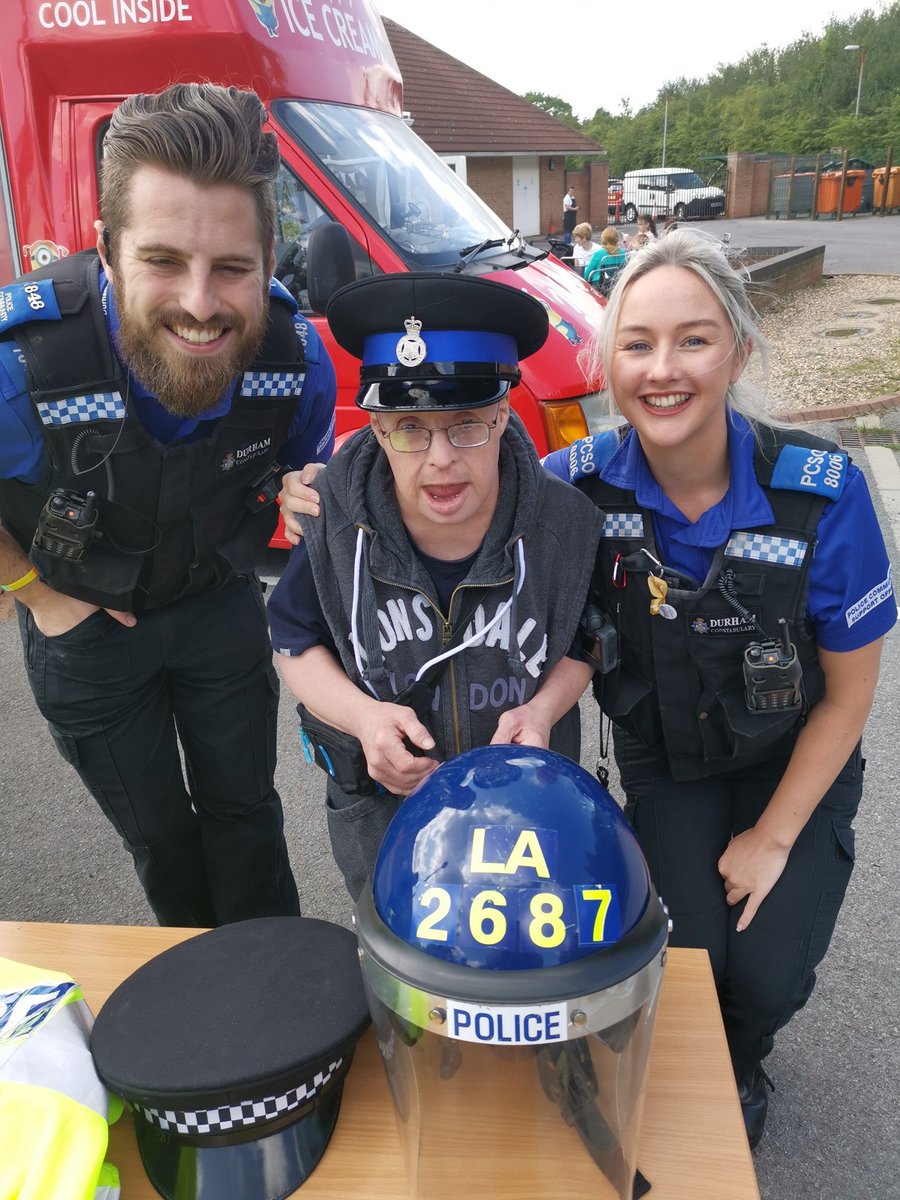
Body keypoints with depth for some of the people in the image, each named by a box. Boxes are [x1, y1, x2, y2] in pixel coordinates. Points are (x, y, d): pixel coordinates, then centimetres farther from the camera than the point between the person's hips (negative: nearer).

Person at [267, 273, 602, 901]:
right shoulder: (334, 519, -23)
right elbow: (298, 642, -7)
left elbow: (587, 640, -4)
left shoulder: (566, 523, -22)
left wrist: (543, 708, -25)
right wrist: (363, 715, -27)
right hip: (382, 822, 1)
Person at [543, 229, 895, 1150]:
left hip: (794, 764, 0)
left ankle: (741, 1066, 31)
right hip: (663, 762, 1)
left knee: (767, 974, -10)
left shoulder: (820, 492, -25)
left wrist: (773, 838, -9)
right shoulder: (584, 484, -21)